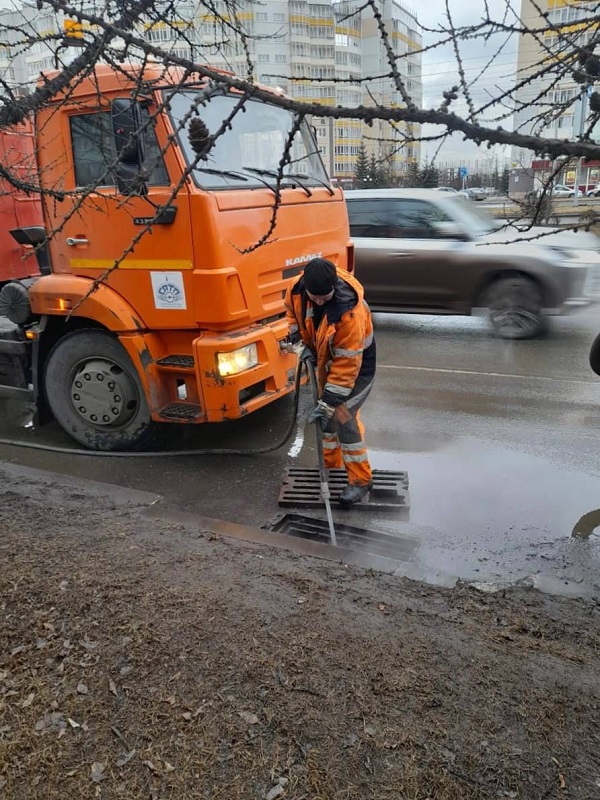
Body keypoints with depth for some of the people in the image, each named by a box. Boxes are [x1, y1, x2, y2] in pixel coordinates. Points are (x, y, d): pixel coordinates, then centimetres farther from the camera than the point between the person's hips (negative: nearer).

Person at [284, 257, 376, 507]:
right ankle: (330, 464, 35)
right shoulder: (297, 289, -21)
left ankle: (360, 479, 1)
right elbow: (292, 311, 4)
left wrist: (328, 403, -33)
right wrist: (301, 343, -9)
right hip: (324, 360, 7)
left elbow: (347, 364, -35)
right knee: (326, 414, 14)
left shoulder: (350, 312, -39)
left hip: (356, 364, -7)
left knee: (343, 416, -13)